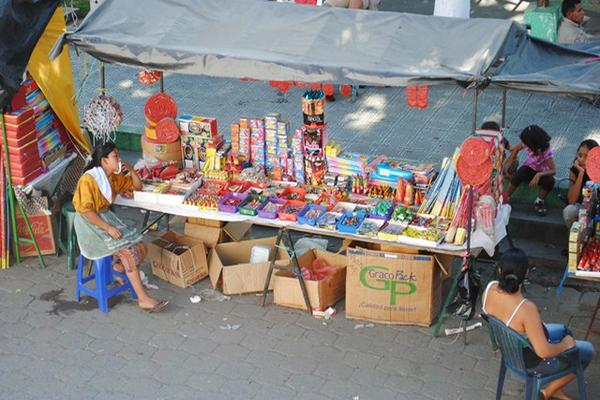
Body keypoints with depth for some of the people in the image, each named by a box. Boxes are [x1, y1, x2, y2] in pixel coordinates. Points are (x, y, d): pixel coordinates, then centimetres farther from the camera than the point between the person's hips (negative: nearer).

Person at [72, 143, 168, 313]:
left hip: (107, 217, 8)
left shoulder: (114, 177, 4)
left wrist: (131, 170, -3)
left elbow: (137, 186, 16)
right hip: (90, 223, -8)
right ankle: (143, 299, -19)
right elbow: (86, 210, -22)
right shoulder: (88, 180, -19)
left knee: (141, 249, -11)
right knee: (128, 251, -24)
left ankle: (118, 269, 14)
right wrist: (108, 228, -25)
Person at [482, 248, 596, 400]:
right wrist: (565, 345, -13)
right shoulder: (526, 308, -41)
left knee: (564, 330, 29)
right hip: (530, 359, -7)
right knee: (588, 351, 15)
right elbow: (543, 352, -34)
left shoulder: (490, 288, -19)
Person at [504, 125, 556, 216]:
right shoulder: (528, 143, -19)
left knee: (550, 180, -35)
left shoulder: (546, 150, -28)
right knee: (518, 175, -33)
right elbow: (516, 148, 2)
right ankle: (505, 198, -19)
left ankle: (539, 201, -9)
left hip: (542, 172, -2)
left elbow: (553, 170, -31)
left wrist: (538, 175, -47)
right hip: (529, 168, 2)